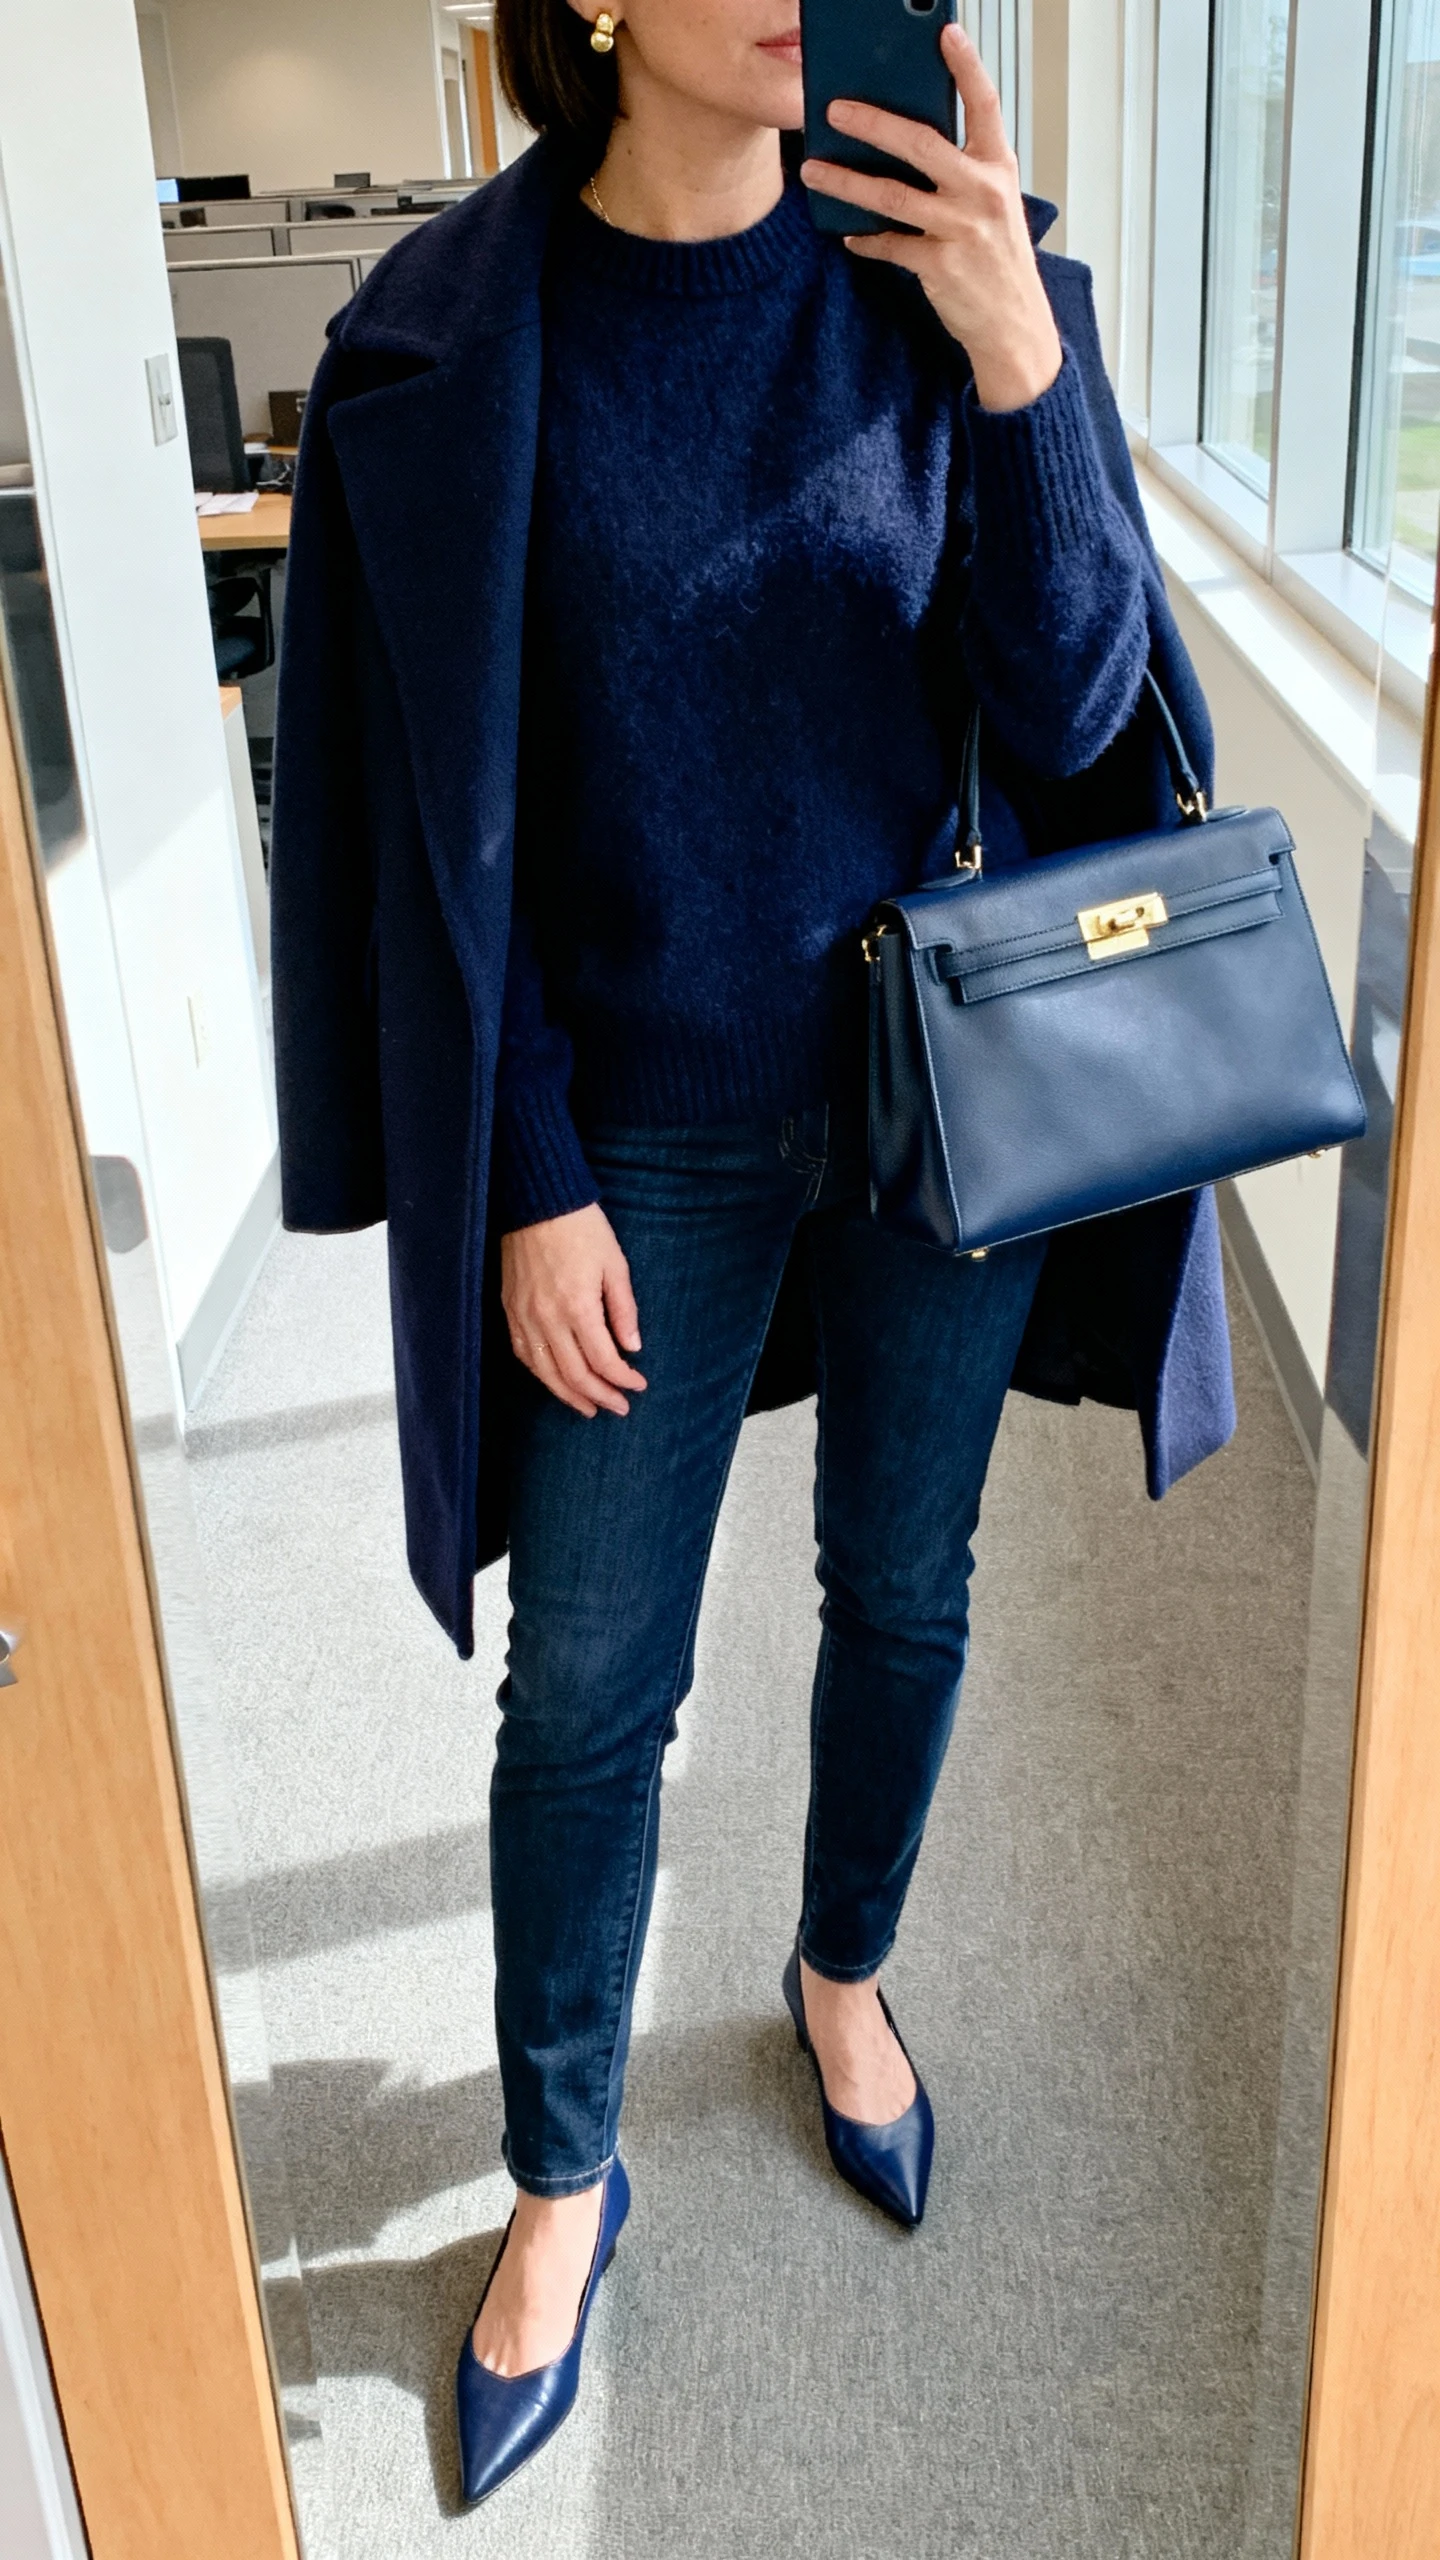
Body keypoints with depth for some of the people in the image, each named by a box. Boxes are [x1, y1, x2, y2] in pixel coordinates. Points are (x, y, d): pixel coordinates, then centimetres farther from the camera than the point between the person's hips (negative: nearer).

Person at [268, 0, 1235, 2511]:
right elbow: (448, 809, -6)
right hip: (647, 1126, -1)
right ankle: (564, 2178, 31)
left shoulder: (948, 278, -5)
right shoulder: (456, 338, -8)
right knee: (587, 1682, 7)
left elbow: (1072, 718, -10)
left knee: (904, 1590, 17)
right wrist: (528, 1180, -8)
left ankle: (842, 1976, 47)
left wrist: (1016, 357, -24)